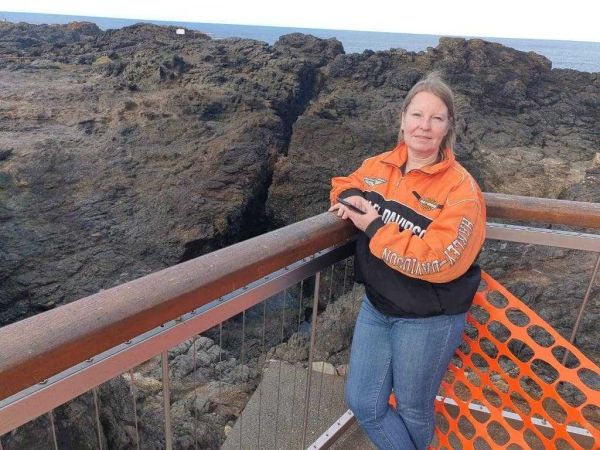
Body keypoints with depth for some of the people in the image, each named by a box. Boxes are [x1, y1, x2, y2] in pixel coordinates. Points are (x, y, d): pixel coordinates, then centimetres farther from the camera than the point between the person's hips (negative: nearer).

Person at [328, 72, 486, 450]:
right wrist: (350, 199, -6)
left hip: (429, 321, -5)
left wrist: (375, 228, -23)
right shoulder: (378, 167, -1)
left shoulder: (461, 189, -19)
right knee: (362, 402, 13)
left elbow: (438, 260, -27)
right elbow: (344, 184, 19)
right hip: (377, 306, 6)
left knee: (413, 410, 16)